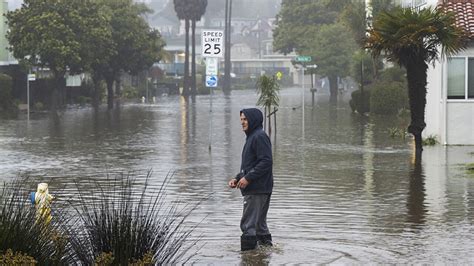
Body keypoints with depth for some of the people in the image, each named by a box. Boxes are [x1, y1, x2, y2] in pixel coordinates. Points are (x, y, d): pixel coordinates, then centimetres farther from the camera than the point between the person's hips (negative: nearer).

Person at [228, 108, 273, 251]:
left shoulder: (259, 137, -12)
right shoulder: (251, 137, 20)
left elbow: (266, 161, -21)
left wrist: (248, 178, -21)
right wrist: (237, 178, 12)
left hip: (257, 190, -11)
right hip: (254, 189, 11)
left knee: (248, 224, -11)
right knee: (259, 223, 15)